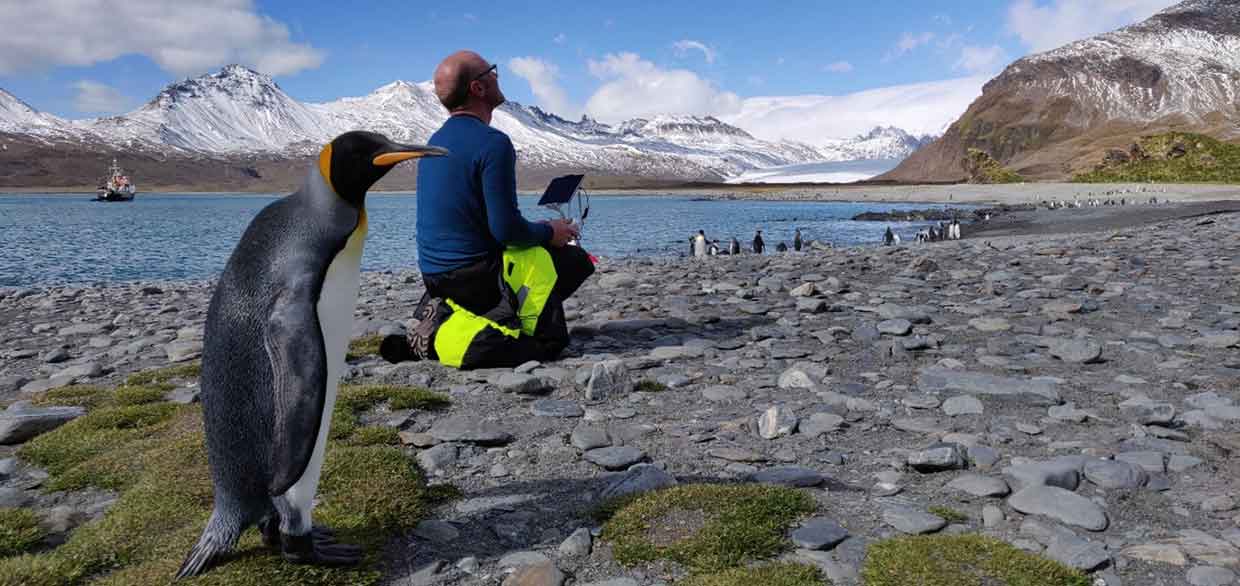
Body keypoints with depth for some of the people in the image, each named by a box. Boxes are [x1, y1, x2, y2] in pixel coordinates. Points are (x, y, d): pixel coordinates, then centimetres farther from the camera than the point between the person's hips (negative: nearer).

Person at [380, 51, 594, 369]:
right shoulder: (492, 143, -18)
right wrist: (549, 232, -2)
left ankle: (446, 312, 13)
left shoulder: (436, 141, 11)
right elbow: (507, 228, -22)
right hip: (475, 274, -9)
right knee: (575, 259, 3)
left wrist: (538, 230, 18)